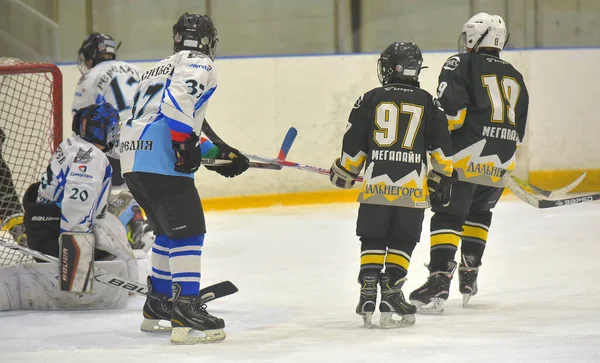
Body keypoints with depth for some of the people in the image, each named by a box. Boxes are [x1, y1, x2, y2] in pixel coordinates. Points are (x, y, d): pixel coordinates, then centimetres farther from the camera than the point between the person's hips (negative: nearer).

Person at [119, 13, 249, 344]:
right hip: (160, 160, -9)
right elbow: (178, 98, -19)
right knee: (188, 230, -9)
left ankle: (157, 304, 30)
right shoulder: (199, 65, 2)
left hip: (132, 159, 9)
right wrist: (185, 143, -20)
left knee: (169, 230, 23)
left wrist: (215, 152, 28)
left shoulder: (158, 69, 30)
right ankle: (186, 312, -19)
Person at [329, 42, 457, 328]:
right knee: (402, 244, 7)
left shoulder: (370, 100, 3)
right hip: (412, 187, 0)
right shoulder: (426, 103, 6)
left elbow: (353, 145, 4)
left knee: (372, 241, 10)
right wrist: (442, 179, 17)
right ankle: (391, 295, -3)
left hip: (376, 184, 0)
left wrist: (343, 173, 20)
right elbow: (441, 145, 6)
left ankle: (368, 293, 3)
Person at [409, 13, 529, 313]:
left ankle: (439, 281, -19)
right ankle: (469, 276, 25)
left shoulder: (461, 65, 0)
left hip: (465, 157, -6)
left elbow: (450, 108, -14)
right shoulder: (515, 78, 19)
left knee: (447, 217, -6)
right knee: (479, 212, 26)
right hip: (501, 164, 6)